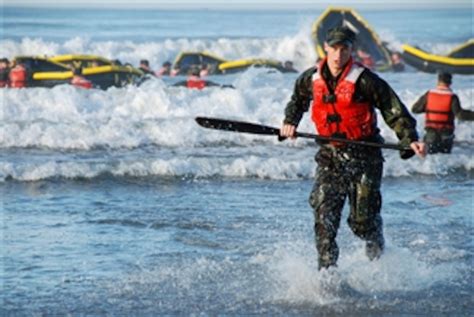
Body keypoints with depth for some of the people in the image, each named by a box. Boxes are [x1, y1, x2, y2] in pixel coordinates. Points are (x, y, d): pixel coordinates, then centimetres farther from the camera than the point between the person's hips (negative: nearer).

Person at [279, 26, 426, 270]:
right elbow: (297, 100, 26)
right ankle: (327, 270, -9)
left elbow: (394, 109, -12)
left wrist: (410, 139, -23)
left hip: (364, 155, -3)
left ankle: (377, 252, 33)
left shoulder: (365, 80, -13)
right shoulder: (310, 79, 3)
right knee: (324, 213, -11)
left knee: (363, 219, 1)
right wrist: (289, 122, 10)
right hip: (330, 154, 3)